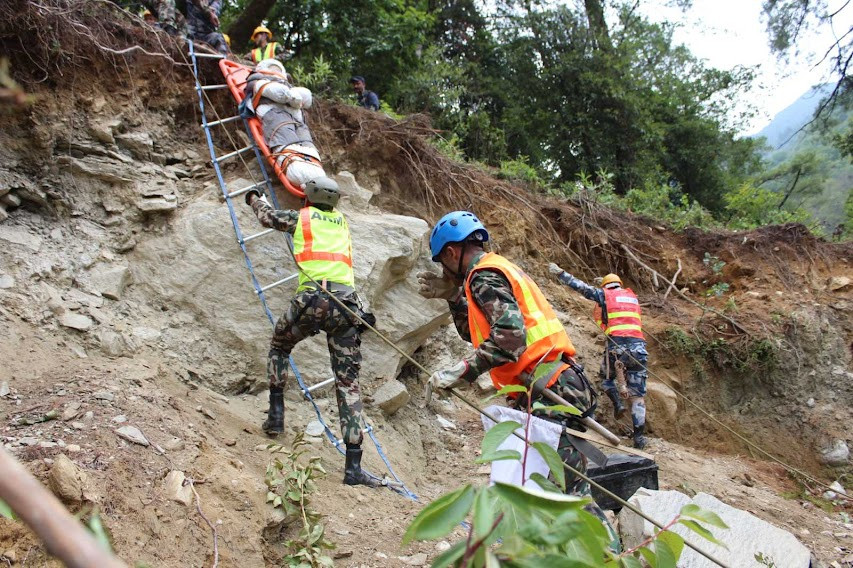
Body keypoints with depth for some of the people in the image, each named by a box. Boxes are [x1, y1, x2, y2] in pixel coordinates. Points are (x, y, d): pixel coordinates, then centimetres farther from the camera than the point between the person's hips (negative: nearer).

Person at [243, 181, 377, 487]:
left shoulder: (301, 217, 17)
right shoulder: (341, 221, 28)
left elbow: (267, 215, 36)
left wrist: (255, 198, 58)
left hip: (313, 298, -2)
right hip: (347, 301, 3)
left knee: (279, 346, 29)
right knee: (348, 383, 1)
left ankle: (276, 414, 22)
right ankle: (353, 467, -5)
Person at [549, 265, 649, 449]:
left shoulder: (604, 294, 11)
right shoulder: (632, 296, 22)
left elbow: (579, 286, 12)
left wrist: (559, 273, 21)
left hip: (616, 343, -3)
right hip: (638, 345, 3)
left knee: (607, 377, 27)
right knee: (637, 395, 4)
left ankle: (617, 403, 2)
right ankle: (639, 436, -2)